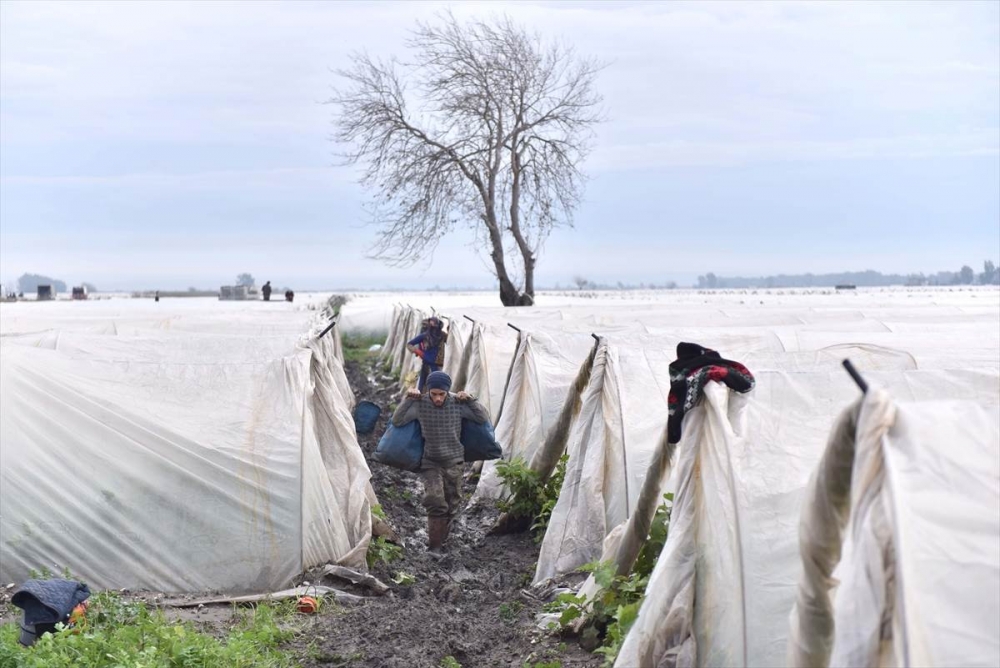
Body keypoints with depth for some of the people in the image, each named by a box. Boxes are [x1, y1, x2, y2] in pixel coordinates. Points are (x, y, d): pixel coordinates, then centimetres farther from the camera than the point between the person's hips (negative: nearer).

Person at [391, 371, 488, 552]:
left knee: (451, 505, 10)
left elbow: (484, 419, -4)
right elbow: (397, 421, -11)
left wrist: (470, 400, -14)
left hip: (454, 462, 2)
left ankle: (442, 540, 31)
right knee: (435, 501, -19)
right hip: (431, 462, -2)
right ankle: (434, 546, -10)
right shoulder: (420, 404, -11)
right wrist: (408, 400, -17)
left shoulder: (457, 404, -8)